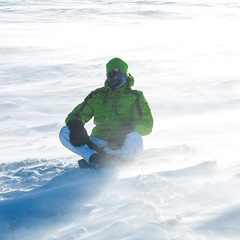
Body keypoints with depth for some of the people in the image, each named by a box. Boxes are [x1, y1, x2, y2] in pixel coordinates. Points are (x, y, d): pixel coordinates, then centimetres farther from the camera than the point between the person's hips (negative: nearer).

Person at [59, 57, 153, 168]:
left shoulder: (135, 97, 12)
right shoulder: (97, 95, 20)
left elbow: (147, 125, -1)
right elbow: (75, 115, 15)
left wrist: (127, 129, -24)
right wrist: (75, 125, -12)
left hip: (123, 146, -3)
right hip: (98, 143, 3)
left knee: (135, 138, -37)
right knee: (65, 133, -19)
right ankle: (95, 157, -39)